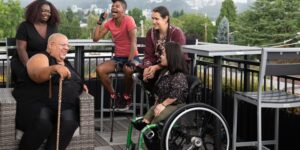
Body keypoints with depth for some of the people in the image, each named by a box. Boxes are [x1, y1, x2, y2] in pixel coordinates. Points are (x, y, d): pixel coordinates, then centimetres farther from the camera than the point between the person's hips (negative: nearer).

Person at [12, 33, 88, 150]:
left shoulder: (66, 63, 23)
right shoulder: (40, 58, -1)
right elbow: (37, 75, -24)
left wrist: (80, 86, 18)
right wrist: (54, 68, -43)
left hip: (65, 106, 6)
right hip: (37, 104, -5)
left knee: (69, 120, -29)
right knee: (42, 123, -37)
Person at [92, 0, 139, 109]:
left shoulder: (129, 20, -13)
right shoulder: (109, 23, 5)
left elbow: (133, 42, -19)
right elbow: (95, 38, 4)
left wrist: (130, 61, -26)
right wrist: (100, 21, -2)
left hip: (132, 57, -5)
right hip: (117, 58, 5)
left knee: (128, 70, -38)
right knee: (99, 69, -19)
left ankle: (127, 97, -11)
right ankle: (114, 96, -2)